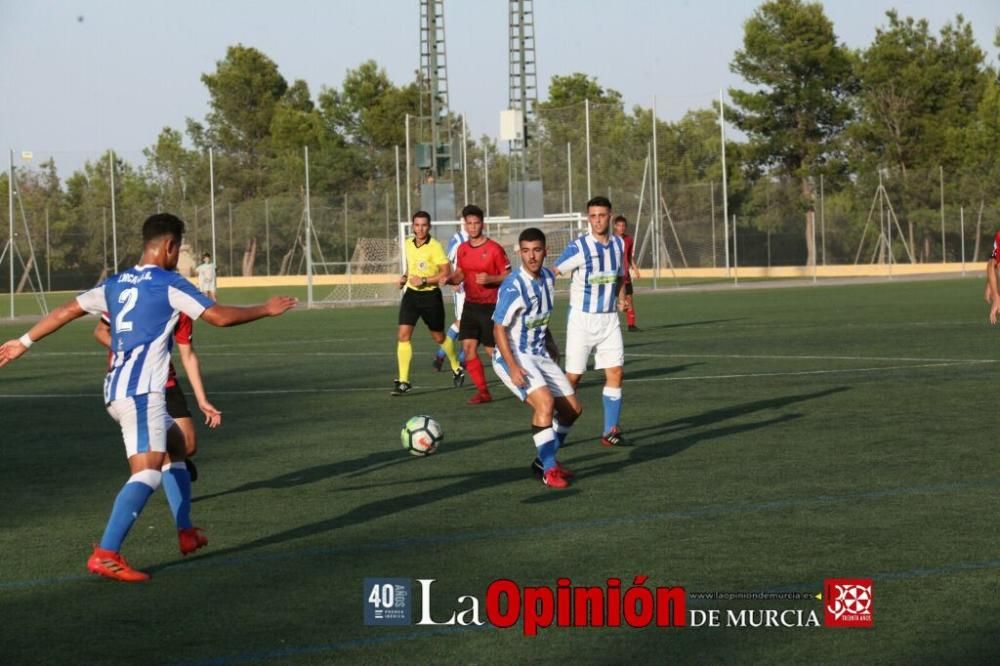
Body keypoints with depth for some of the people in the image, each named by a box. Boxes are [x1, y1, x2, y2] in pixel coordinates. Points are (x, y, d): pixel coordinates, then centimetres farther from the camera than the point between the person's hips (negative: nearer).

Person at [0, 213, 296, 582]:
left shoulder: (116, 284, 16)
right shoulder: (169, 283, -5)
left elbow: (66, 310, 18)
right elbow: (220, 316, -10)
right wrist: (266, 309, 5)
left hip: (117, 389, 9)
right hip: (141, 391, -9)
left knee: (175, 443, 26)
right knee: (148, 472, -17)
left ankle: (186, 532, 30)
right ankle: (106, 555, -29)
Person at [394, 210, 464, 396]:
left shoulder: (434, 246, -15)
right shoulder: (408, 244, 4)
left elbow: (446, 272, -18)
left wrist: (425, 280, -24)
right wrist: (405, 276, 5)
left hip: (430, 295, -4)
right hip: (411, 294, 5)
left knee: (439, 337, 12)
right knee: (403, 335, -10)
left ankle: (456, 368, 38)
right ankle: (403, 381, -9)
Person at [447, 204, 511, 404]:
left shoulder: (494, 249, -10)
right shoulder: (462, 249, 7)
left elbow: (507, 276, -7)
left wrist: (489, 279, -24)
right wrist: (450, 279, -3)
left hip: (490, 306, -5)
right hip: (470, 305, 5)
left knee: (492, 350, -3)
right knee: (468, 348, -5)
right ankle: (482, 391, 4)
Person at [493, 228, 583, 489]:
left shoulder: (547, 278, 3)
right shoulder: (513, 286, -21)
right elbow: (499, 329, -20)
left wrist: (550, 344, 19)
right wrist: (512, 367, -26)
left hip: (540, 355, 8)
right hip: (515, 357, -8)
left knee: (573, 408, 8)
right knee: (545, 401, -28)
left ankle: (544, 459, 24)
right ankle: (549, 470, -20)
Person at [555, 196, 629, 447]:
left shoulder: (619, 244, 4)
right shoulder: (578, 248, -13)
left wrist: (621, 298, 5)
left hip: (609, 319, 4)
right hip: (581, 319, -4)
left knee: (615, 372, -4)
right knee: (572, 376, -3)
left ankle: (611, 430, 2)